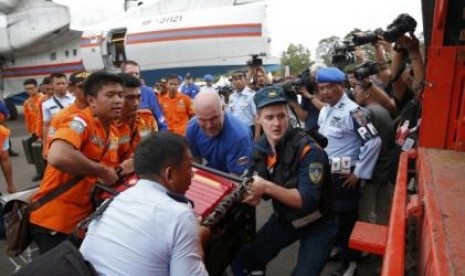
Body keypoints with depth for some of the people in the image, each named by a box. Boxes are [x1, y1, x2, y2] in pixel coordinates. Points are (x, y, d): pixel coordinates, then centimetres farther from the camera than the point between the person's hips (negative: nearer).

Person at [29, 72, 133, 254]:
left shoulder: (113, 132, 3)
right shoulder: (80, 122, -20)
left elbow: (124, 156, 20)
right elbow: (57, 157, -39)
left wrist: (125, 166, -5)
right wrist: (103, 171, -27)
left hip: (84, 218, 8)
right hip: (54, 220, -7)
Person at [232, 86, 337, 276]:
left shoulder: (309, 151, -27)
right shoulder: (260, 148, -8)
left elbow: (307, 200, -31)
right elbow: (261, 185, 3)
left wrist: (267, 187, -40)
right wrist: (254, 193, -20)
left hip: (316, 224, -5)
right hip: (283, 218, 5)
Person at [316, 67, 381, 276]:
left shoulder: (352, 111, -19)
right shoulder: (324, 111, 8)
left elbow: (373, 142, -23)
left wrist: (359, 173, -18)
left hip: (344, 177, -8)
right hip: (325, 173, 8)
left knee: (345, 220, 6)